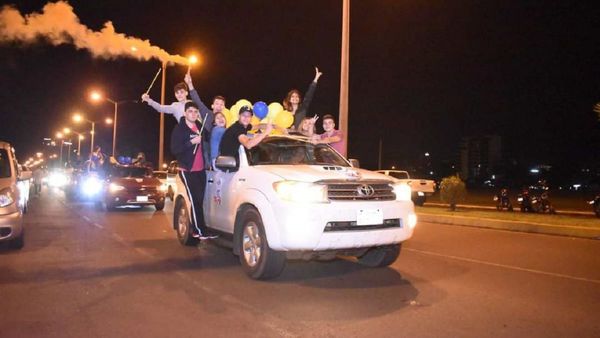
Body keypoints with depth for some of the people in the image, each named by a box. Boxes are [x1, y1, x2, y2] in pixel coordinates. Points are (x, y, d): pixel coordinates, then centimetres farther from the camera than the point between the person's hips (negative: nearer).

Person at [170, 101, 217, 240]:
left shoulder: (199, 126, 12)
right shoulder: (179, 129, -7)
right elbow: (174, 150, -15)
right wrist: (191, 142, -21)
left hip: (201, 169, 6)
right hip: (187, 171, -6)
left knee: (199, 200, 5)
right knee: (195, 200, -10)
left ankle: (197, 230, 11)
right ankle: (201, 230, -4)